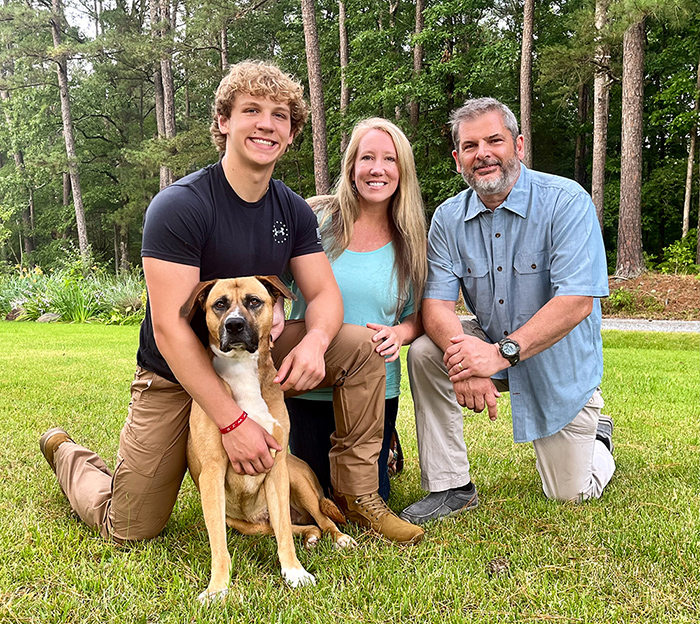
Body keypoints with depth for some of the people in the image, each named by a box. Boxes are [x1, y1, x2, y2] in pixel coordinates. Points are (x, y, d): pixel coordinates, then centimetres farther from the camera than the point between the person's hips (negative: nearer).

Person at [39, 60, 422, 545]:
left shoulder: (293, 211, -2)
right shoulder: (179, 206, -22)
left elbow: (324, 293, -2)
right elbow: (170, 328, -26)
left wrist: (314, 341, -28)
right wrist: (232, 421, -30)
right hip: (175, 376, -5)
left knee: (358, 348, -14)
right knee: (130, 531, 0)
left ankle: (360, 495, -2)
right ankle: (66, 452, 32)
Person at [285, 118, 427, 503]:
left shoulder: (409, 242, -1)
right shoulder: (315, 220, -8)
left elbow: (418, 315, 6)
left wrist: (399, 333, -16)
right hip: (309, 385, -1)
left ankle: (383, 449, 43)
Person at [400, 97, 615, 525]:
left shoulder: (567, 202, -20)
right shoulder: (448, 218, -7)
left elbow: (576, 302, -28)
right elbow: (436, 304, -14)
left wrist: (502, 353, -36)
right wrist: (464, 358, -34)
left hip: (561, 362, -3)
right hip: (489, 349, 3)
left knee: (570, 496, 2)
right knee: (425, 351, -25)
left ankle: (598, 440, 39)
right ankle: (451, 487, -11)